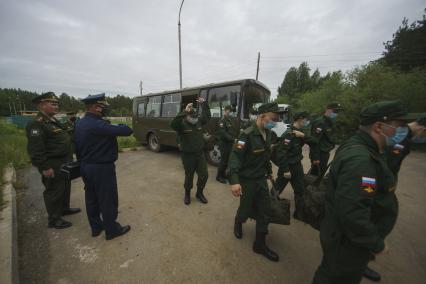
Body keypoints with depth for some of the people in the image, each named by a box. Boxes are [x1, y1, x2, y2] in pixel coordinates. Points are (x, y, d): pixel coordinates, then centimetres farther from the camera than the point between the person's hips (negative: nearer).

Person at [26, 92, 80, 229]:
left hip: (63, 163, 9)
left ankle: (64, 208, 39)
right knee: (54, 191, 3)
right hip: (52, 166, -9)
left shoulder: (54, 121, 12)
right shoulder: (37, 124, -18)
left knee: (65, 187, 21)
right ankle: (53, 219, 18)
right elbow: (35, 148, -22)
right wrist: (44, 167, -23)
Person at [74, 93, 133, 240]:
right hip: (101, 168, -9)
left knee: (91, 198, 19)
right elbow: (127, 130, -28)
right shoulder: (98, 125, -25)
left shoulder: (80, 123, 6)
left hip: (85, 167, 10)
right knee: (108, 200, 6)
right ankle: (112, 230, 22)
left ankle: (96, 227, 37)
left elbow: (77, 146, 11)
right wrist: (120, 126, -5)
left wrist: (83, 162, 18)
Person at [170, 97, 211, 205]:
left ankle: (199, 193, 33)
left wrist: (203, 104, 2)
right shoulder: (182, 124, -13)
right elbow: (173, 124, -33)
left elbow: (208, 116, 13)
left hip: (200, 154, 5)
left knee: (204, 175, 8)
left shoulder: (199, 122, 4)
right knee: (189, 176, 11)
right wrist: (184, 111, -38)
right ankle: (187, 194, 37)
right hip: (188, 155, -5)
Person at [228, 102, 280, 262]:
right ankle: (238, 222, 48)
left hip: (261, 179, 7)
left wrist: (269, 171, 21)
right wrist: (234, 181, -39)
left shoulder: (268, 133, 2)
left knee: (265, 212, 11)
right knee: (246, 209, 12)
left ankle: (260, 244, 31)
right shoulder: (247, 135, -23)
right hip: (247, 180, -7)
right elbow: (235, 157, -30)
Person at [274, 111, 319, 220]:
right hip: (287, 166, -8)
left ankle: (299, 213, 34)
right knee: (276, 190, 5)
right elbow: (281, 152, -27)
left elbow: (314, 142, 8)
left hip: (297, 166, 8)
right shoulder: (289, 134, -22)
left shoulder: (300, 132, 6)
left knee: (300, 190, 16)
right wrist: (285, 170, -25)